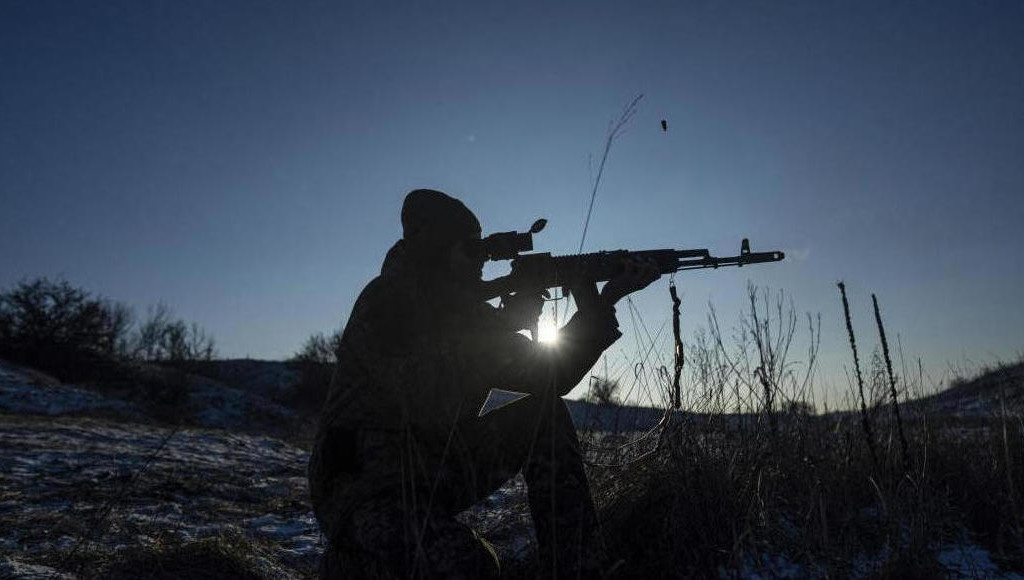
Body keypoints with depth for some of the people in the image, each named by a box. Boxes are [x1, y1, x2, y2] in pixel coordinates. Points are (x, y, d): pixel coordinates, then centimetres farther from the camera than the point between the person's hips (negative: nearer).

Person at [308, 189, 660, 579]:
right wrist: (505, 325, -21)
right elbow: (436, 405, -29)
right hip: (360, 485, -8)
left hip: (434, 479, 8)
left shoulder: (462, 309, 5)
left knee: (545, 411, -3)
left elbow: (551, 376, 2)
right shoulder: (384, 302, -17)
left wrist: (602, 302, -7)